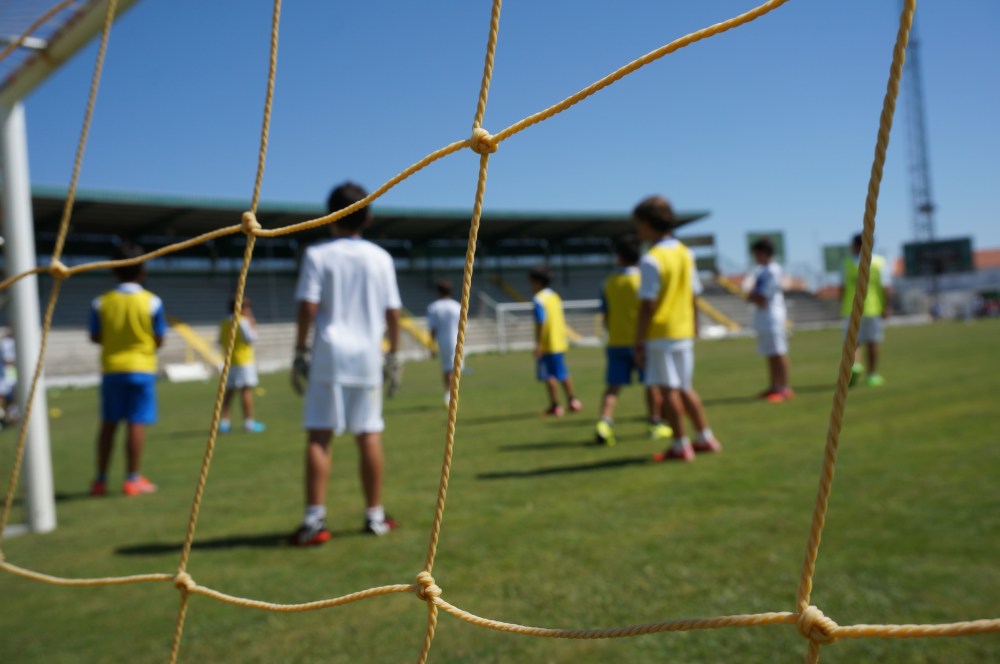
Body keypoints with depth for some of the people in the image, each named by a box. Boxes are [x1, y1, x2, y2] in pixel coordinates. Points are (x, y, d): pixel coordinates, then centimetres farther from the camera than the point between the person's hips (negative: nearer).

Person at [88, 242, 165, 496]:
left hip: (111, 368, 3)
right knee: (137, 422, -1)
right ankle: (133, 479, 0)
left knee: (108, 423, 12)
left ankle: (100, 480, 18)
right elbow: (159, 340, -5)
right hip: (141, 367, -3)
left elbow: (95, 337, 4)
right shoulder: (152, 302, -6)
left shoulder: (101, 302, -1)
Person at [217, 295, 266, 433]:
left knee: (229, 391, 12)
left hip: (230, 360, 7)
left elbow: (221, 341, 14)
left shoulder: (224, 322, 10)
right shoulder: (242, 321, -13)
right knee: (246, 389, -4)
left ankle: (224, 422, 11)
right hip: (244, 359, -7)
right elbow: (250, 338, -13)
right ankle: (249, 422, -3)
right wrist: (253, 325, -3)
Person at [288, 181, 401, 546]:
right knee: (369, 435, 8)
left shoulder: (317, 254, -1)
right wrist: (394, 354, 15)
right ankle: (375, 516, 16)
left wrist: (300, 352, -1)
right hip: (367, 355, 3)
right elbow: (393, 313, 6)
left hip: (329, 354, -2)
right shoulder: (380, 257, 7)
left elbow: (308, 308, -8)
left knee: (318, 436, 0)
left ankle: (315, 521, -4)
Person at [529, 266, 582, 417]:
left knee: (548, 375, -3)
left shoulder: (539, 299, -11)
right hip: (560, 342, 8)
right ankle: (572, 401, 21)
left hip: (546, 344, -8)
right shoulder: (555, 297, 14)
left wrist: (537, 343, -18)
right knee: (563, 373, 16)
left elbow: (540, 322, -19)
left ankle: (555, 406, -3)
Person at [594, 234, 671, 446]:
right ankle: (656, 424, 21)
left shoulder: (608, 283, 3)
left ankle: (604, 423, -16)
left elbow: (606, 318, 7)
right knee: (651, 383, 12)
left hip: (616, 343, 2)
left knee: (613, 386, 2)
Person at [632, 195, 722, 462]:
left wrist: (639, 341, -12)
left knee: (668, 389, 0)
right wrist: (694, 330, 19)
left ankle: (680, 445, 6)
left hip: (660, 334, -8)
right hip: (684, 331, 8)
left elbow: (647, 306, -16)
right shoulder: (685, 253, 9)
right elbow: (693, 297, 13)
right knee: (684, 388, 17)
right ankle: (705, 438, 23)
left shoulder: (651, 260, -14)